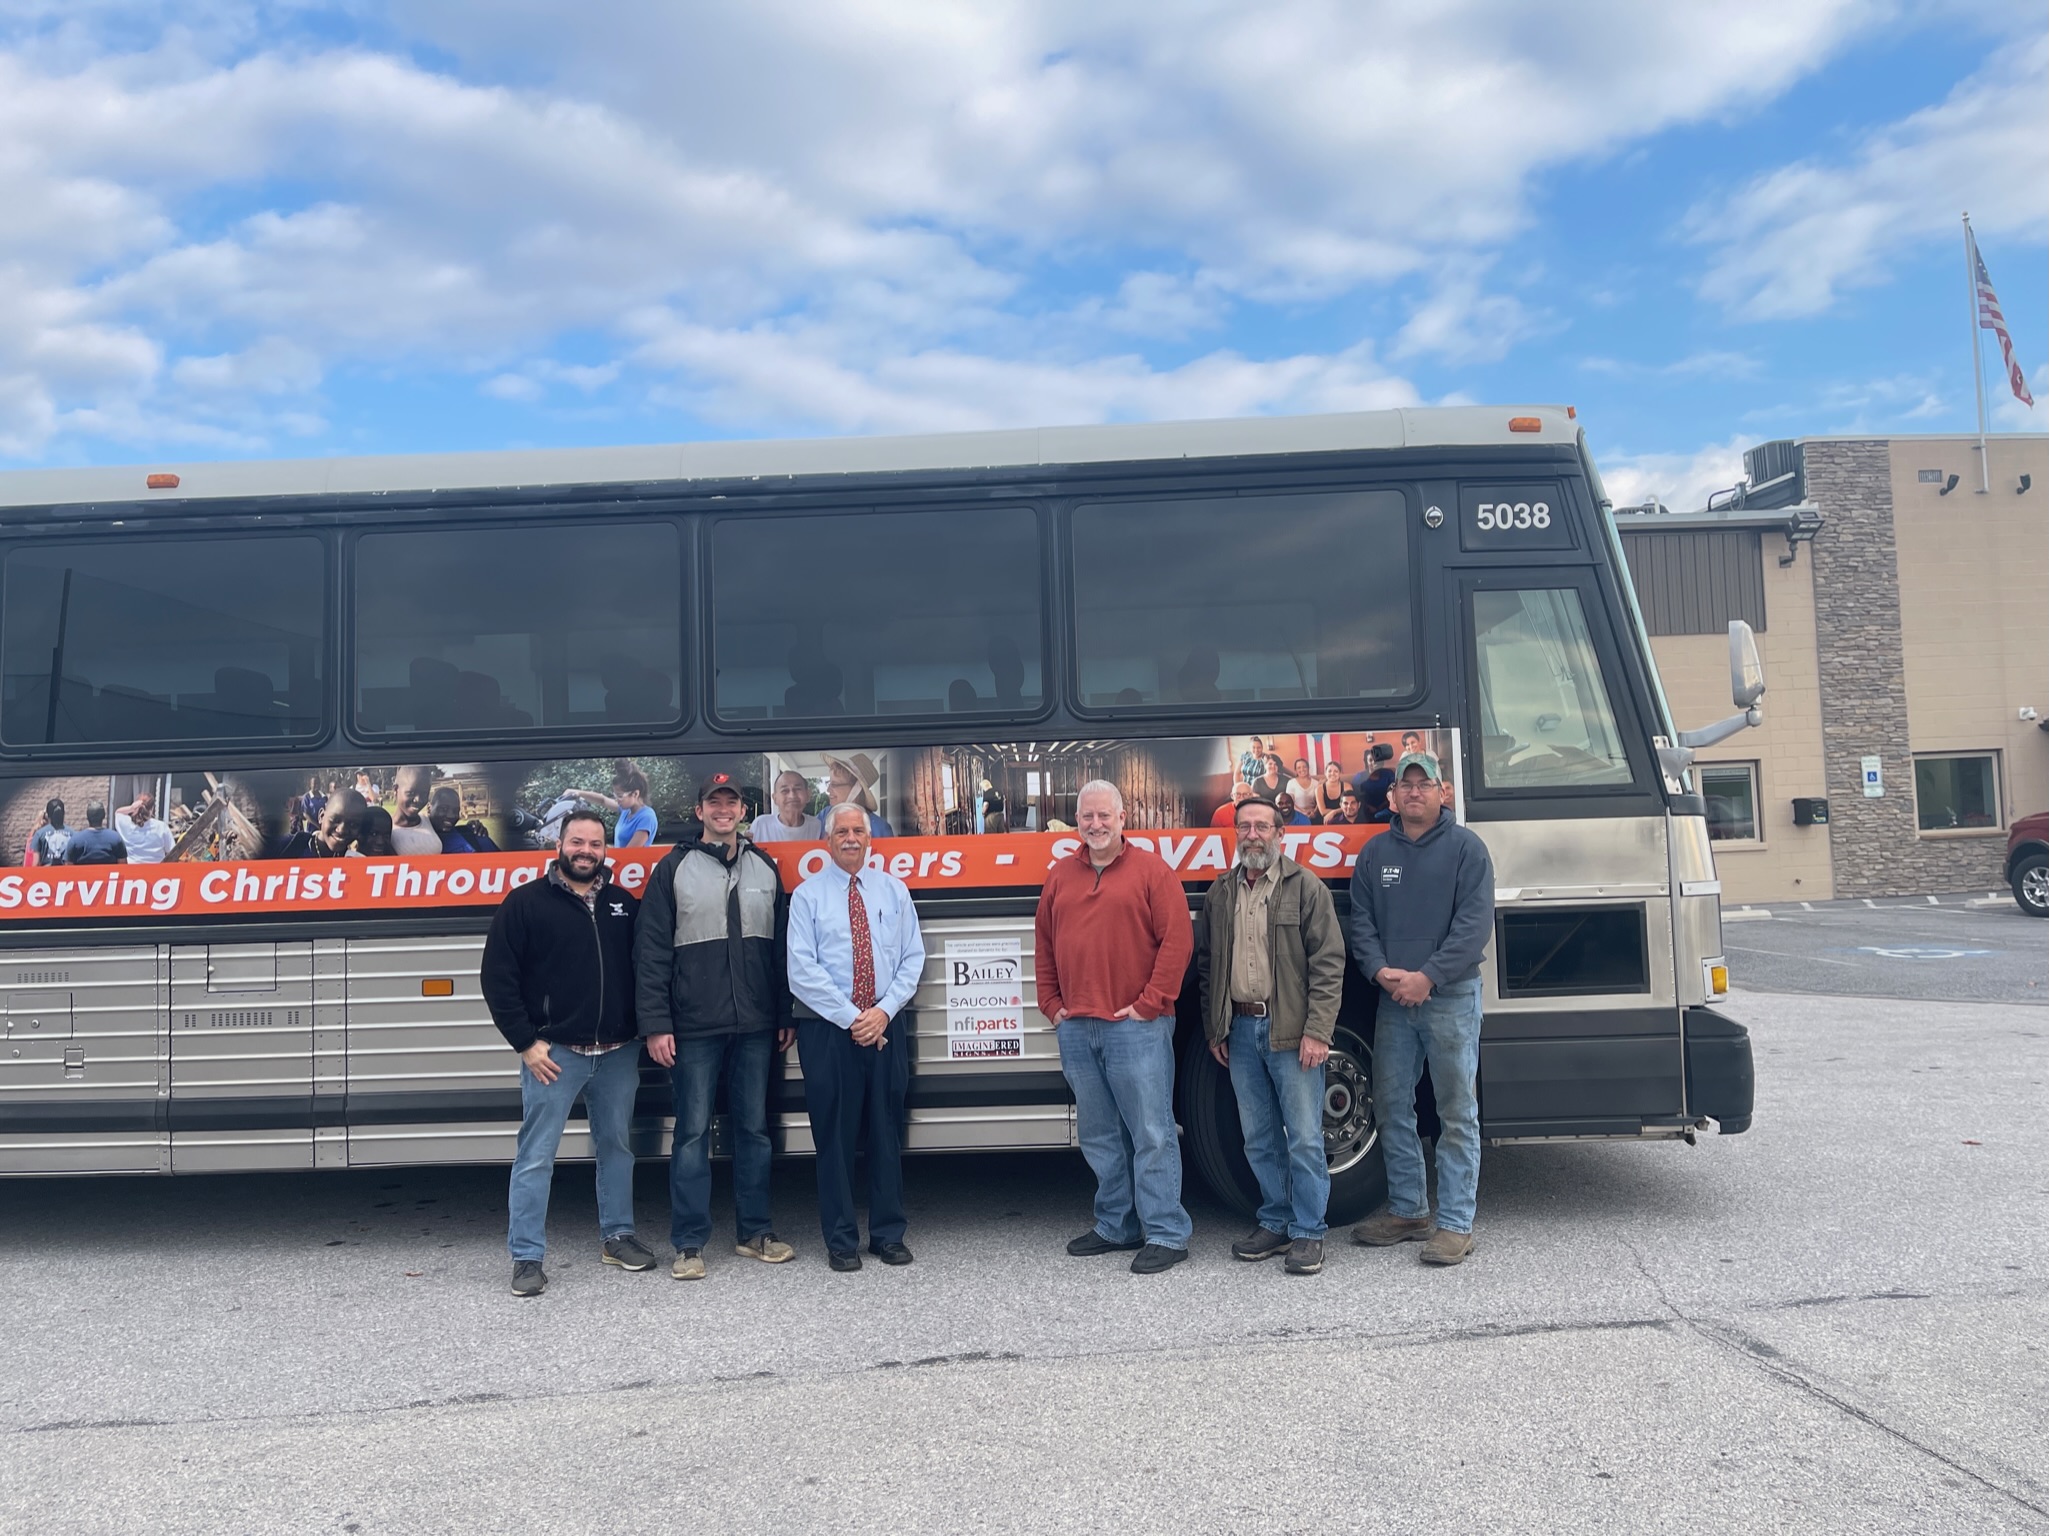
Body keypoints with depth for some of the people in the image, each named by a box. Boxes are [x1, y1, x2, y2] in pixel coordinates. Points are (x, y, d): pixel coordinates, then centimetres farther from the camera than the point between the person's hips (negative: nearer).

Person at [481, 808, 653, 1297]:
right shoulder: (525, 903, -3)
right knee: (536, 1156, -1)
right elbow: (497, 979, -5)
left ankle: (618, 1236, 29)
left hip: (618, 1054, 4)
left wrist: (643, 1034, 6)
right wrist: (526, 1043, -9)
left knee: (616, 1146, 14)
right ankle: (527, 1257, 6)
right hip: (553, 1052, -4)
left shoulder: (624, 904, 8)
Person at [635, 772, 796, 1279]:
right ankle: (689, 1244, 9)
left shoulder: (765, 867, 10)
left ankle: (754, 1232, 21)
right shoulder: (674, 868, 0)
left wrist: (786, 1015, 9)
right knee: (693, 1132, 1)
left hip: (756, 1026, 3)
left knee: (754, 1128, 10)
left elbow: (781, 946, 12)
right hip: (694, 1028, -3)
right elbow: (651, 951, -3)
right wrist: (655, 1024, -10)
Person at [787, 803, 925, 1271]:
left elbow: (912, 958, 5)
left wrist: (884, 1010, -9)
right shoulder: (807, 895, 1)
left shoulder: (894, 891, 10)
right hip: (828, 1030, -2)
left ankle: (889, 1235, 18)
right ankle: (841, 1241, 14)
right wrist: (852, 1018, -12)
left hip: (887, 1026, 2)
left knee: (887, 1132, 7)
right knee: (835, 1136, 3)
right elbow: (802, 971, -7)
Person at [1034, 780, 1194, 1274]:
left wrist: (1151, 1003, -11)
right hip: (1076, 1028, 5)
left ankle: (1166, 1234, 5)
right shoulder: (1060, 875, 12)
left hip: (1135, 1026, -5)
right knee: (1099, 1137, 13)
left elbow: (1177, 939, -8)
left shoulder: (1150, 870, -3)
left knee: (1151, 1134, -3)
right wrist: (1051, 1003, 10)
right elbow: (1044, 944, 18)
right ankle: (1116, 1226, 25)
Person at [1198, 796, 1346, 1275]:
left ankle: (1308, 1232, 11)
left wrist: (1316, 1031, -14)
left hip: (1291, 1032, -5)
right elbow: (1205, 964, 16)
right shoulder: (1220, 894, 11)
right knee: (1259, 1140, 13)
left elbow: (1329, 962, -7)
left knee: (1304, 1138, -1)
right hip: (1240, 1032, 5)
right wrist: (1214, 1030, 11)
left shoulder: (1306, 888, -3)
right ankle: (1275, 1223, 26)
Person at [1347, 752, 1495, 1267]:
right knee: (1391, 1107, 10)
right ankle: (1407, 1211, 24)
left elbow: (1475, 923, -10)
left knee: (1457, 1111, 0)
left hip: (1451, 997, -5)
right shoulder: (1375, 852, 11)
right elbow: (1361, 920, 8)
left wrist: (1426, 976, -17)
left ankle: (1455, 1224, 6)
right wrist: (1380, 970, -10)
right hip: (1392, 999, 5)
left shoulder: (1465, 847, -2)